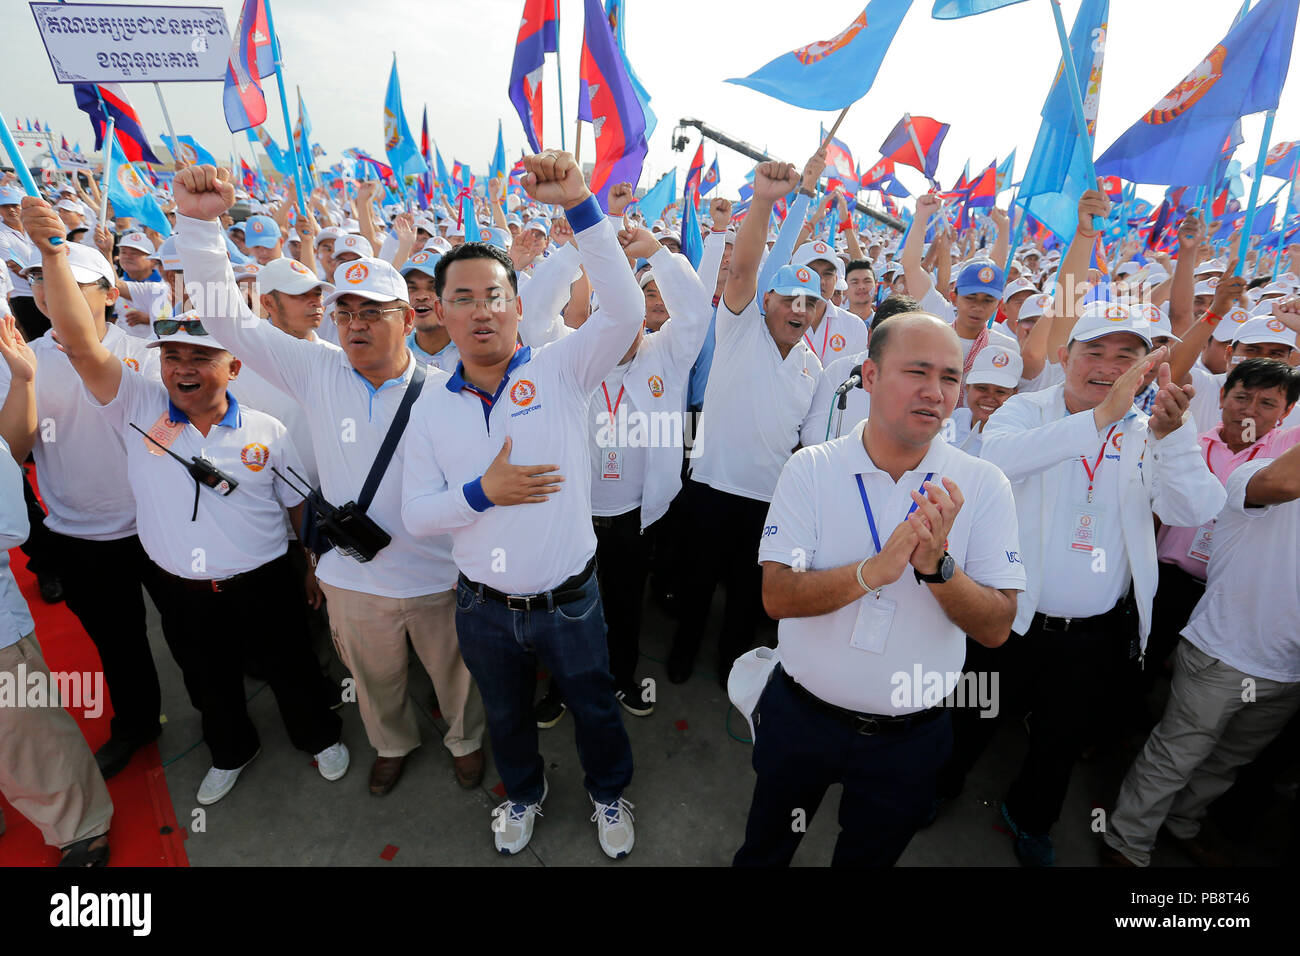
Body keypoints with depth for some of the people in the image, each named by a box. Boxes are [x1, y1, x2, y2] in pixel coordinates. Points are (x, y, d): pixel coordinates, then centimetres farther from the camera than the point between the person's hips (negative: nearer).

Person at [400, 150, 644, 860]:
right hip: (483, 608, 3)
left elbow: (624, 310, -28)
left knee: (595, 709, 21)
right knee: (505, 715, 27)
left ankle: (608, 794, 53)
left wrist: (579, 204, -36)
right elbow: (415, 514, -3)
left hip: (569, 601, -2)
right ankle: (523, 793, 59)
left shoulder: (559, 369, -11)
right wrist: (483, 492, -21)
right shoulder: (431, 406, -3)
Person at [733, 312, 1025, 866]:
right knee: (765, 851, 24)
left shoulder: (983, 486, -11)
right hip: (800, 716, 0)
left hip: (910, 737, 1)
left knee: (871, 856, 26)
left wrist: (937, 566, -31)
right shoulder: (810, 469, -14)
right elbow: (777, 597, -19)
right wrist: (873, 571, -33)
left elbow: (996, 628, -12)